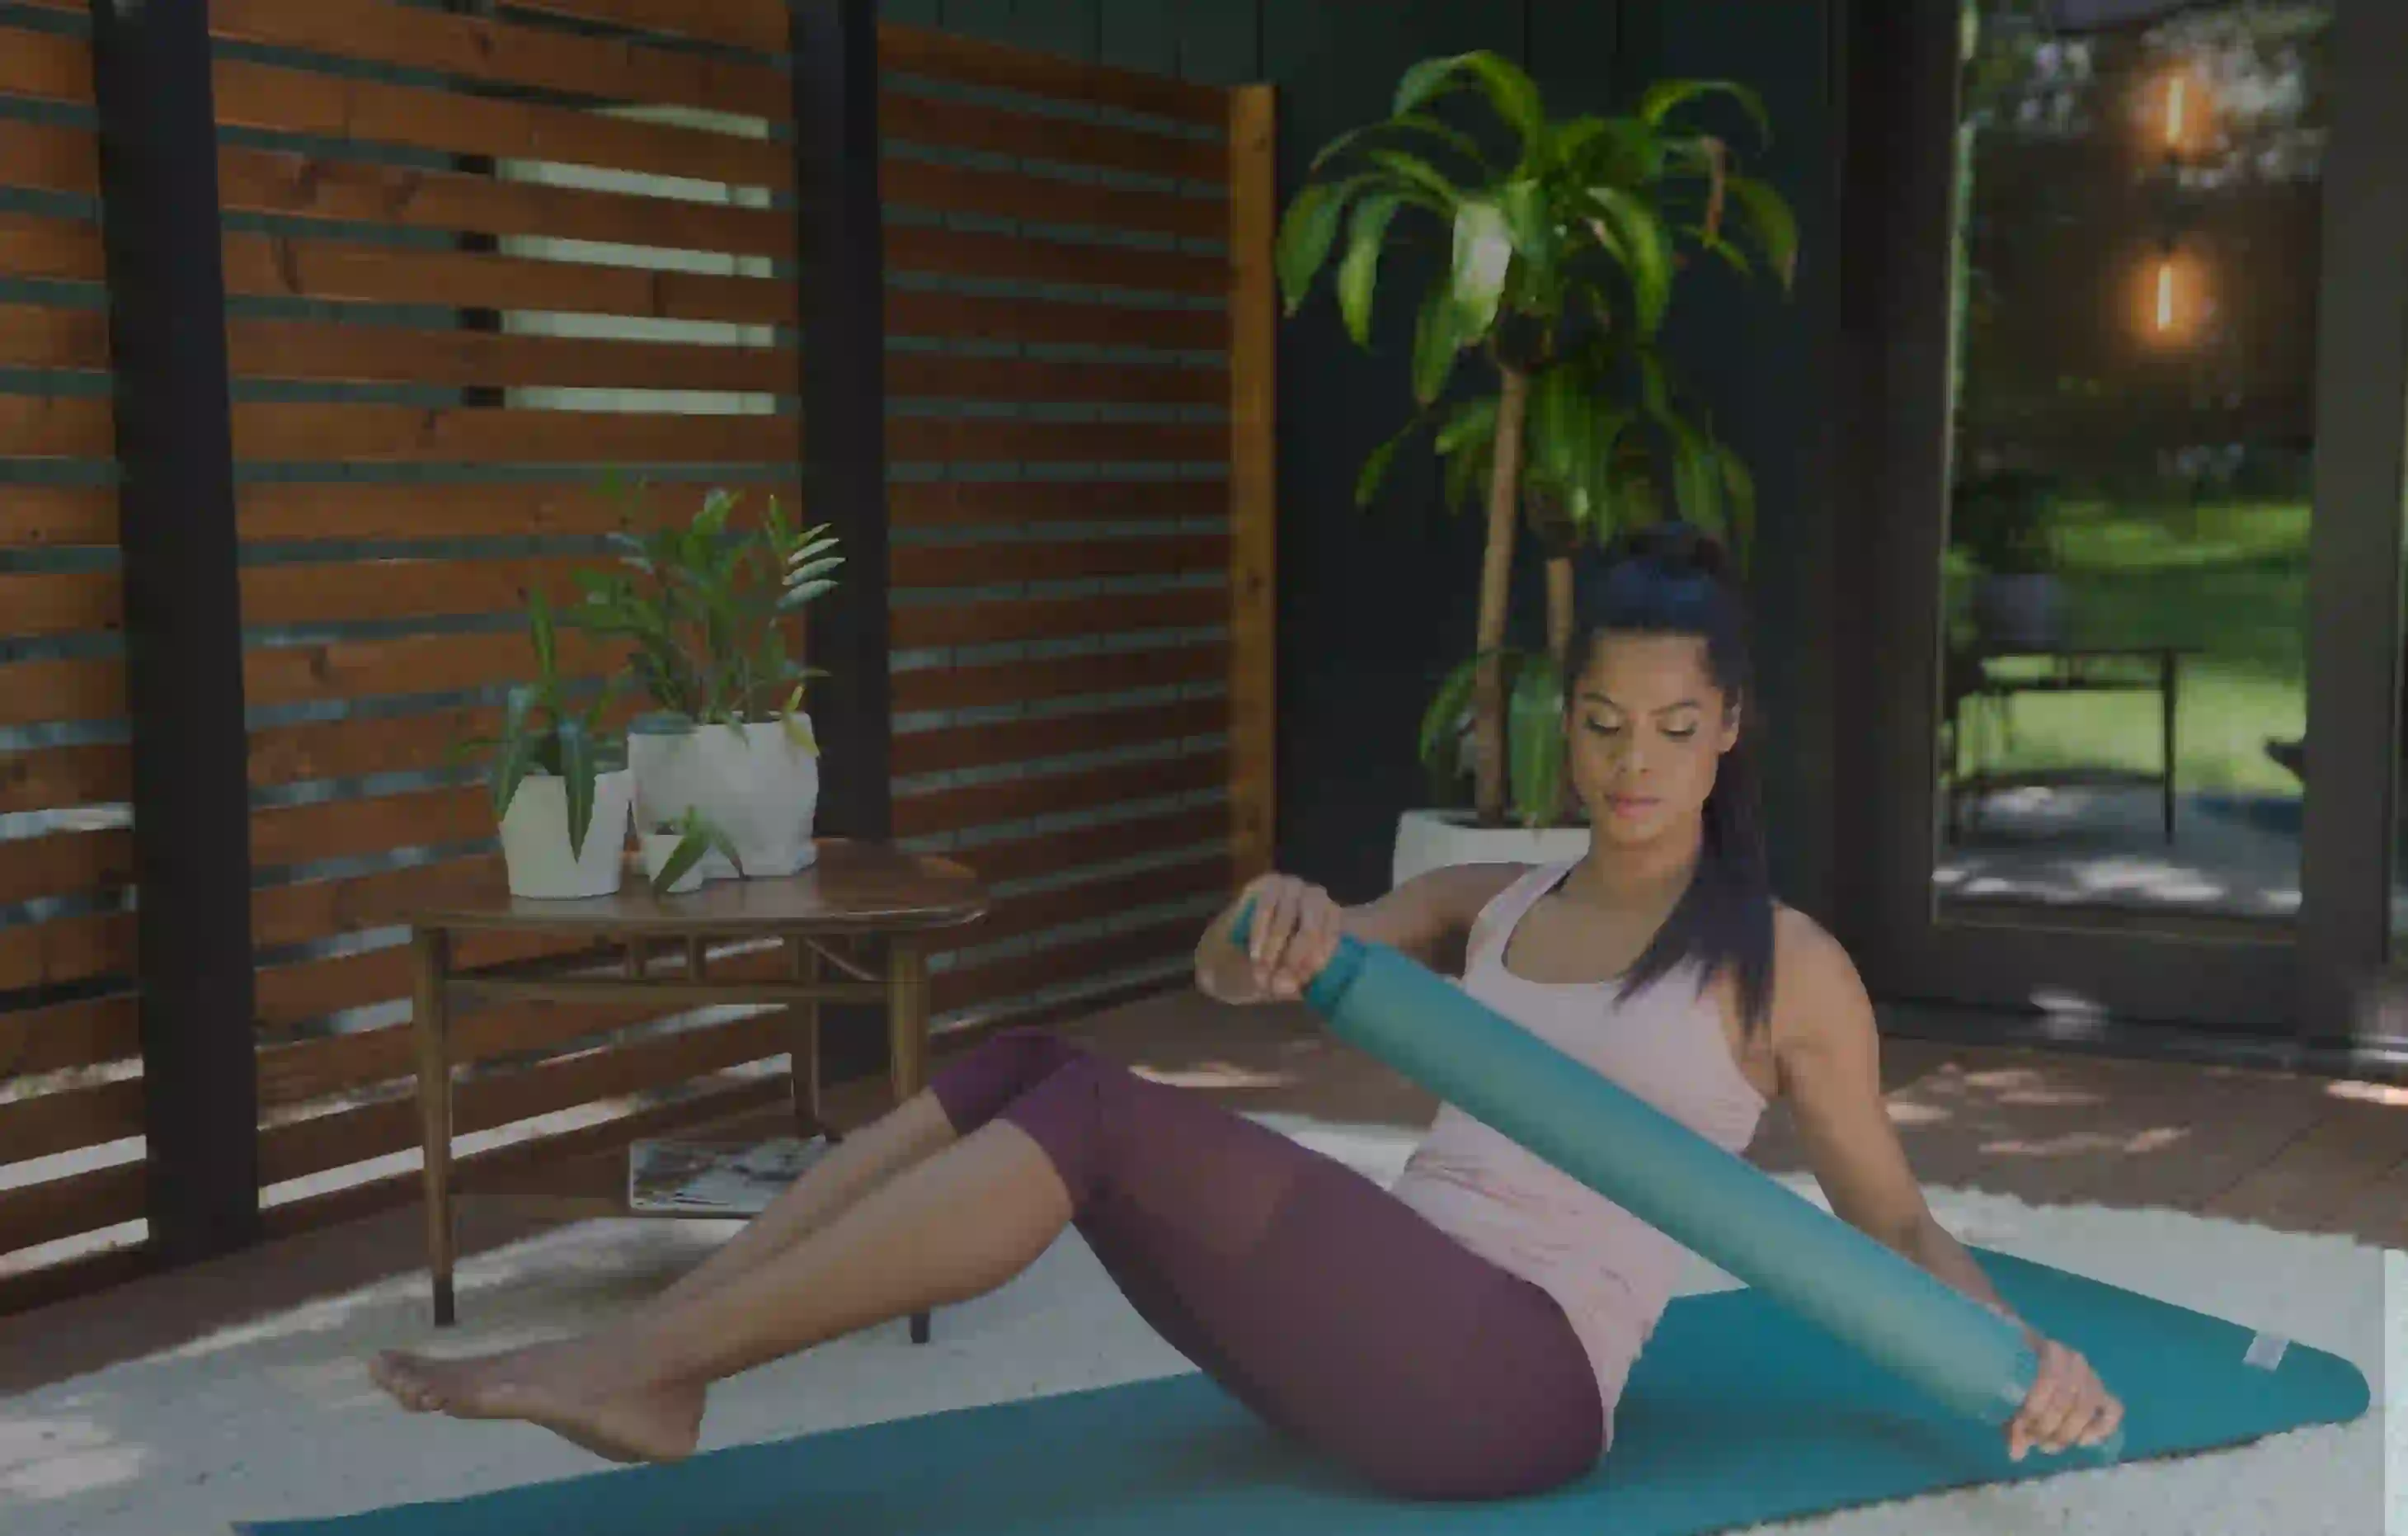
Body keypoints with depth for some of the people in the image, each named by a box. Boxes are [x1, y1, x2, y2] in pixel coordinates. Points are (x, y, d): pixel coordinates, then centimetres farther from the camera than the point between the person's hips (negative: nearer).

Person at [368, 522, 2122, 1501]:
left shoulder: (1783, 964, 7)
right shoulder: (1489, 904, 20)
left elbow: (1896, 1221, 12)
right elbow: (1229, 976, 13)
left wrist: (2018, 1352, -8)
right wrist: (1281, 911, -11)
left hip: (1515, 1382, -6)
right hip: (1387, 1338, 6)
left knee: (1104, 1126, -26)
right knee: (1025, 1067, -15)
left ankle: (631, 1371, -25)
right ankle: (648, 1363, -17)